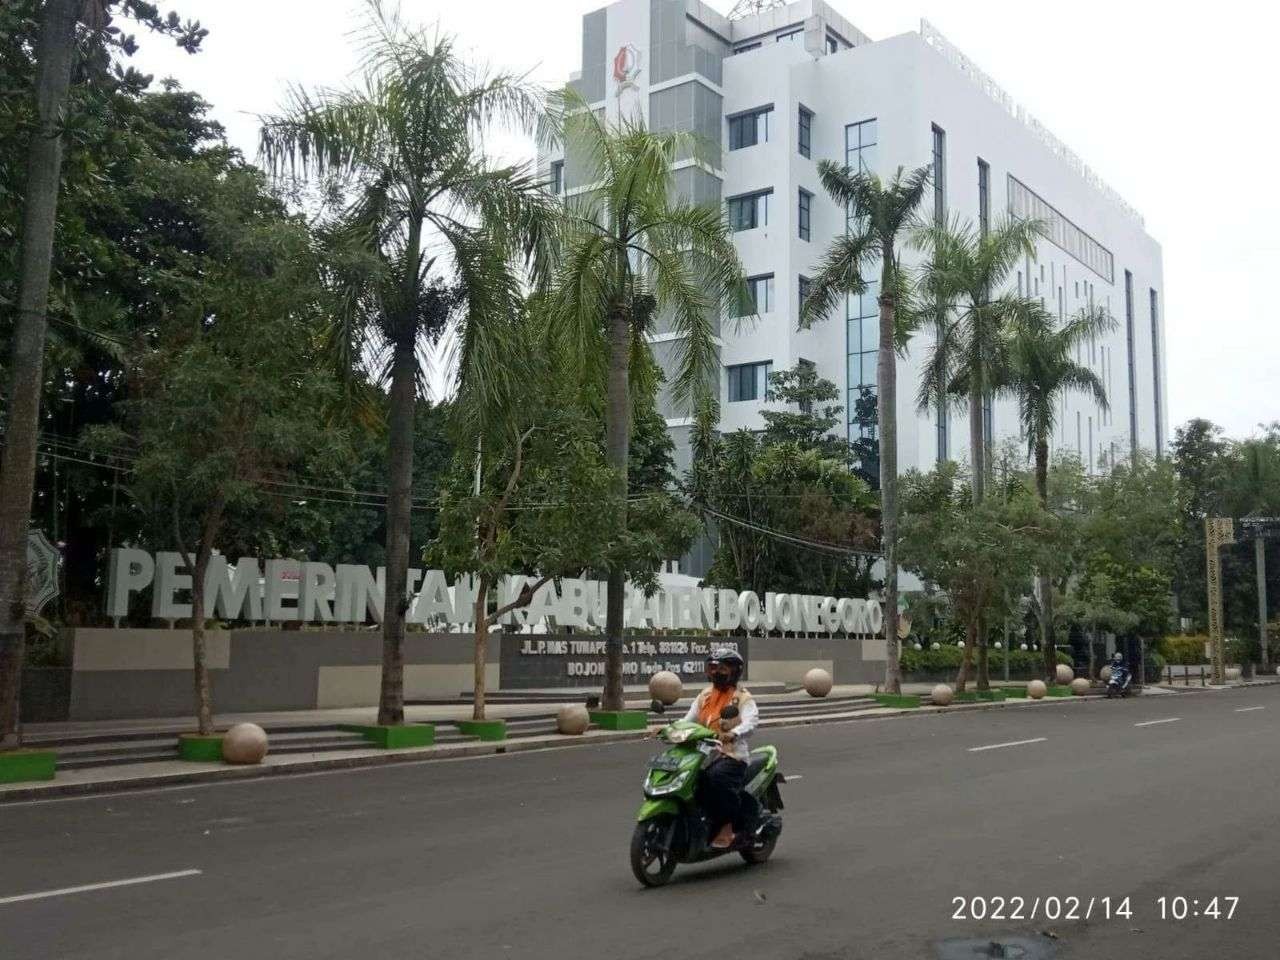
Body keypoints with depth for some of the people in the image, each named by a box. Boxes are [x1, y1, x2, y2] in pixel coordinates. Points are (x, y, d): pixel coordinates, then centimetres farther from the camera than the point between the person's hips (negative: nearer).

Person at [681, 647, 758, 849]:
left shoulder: (742, 698, 1)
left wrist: (734, 733, -39)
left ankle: (728, 826, -20)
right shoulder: (705, 696, 20)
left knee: (717, 777, -35)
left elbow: (751, 721, -18)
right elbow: (689, 718, 13)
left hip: (732, 754, -6)